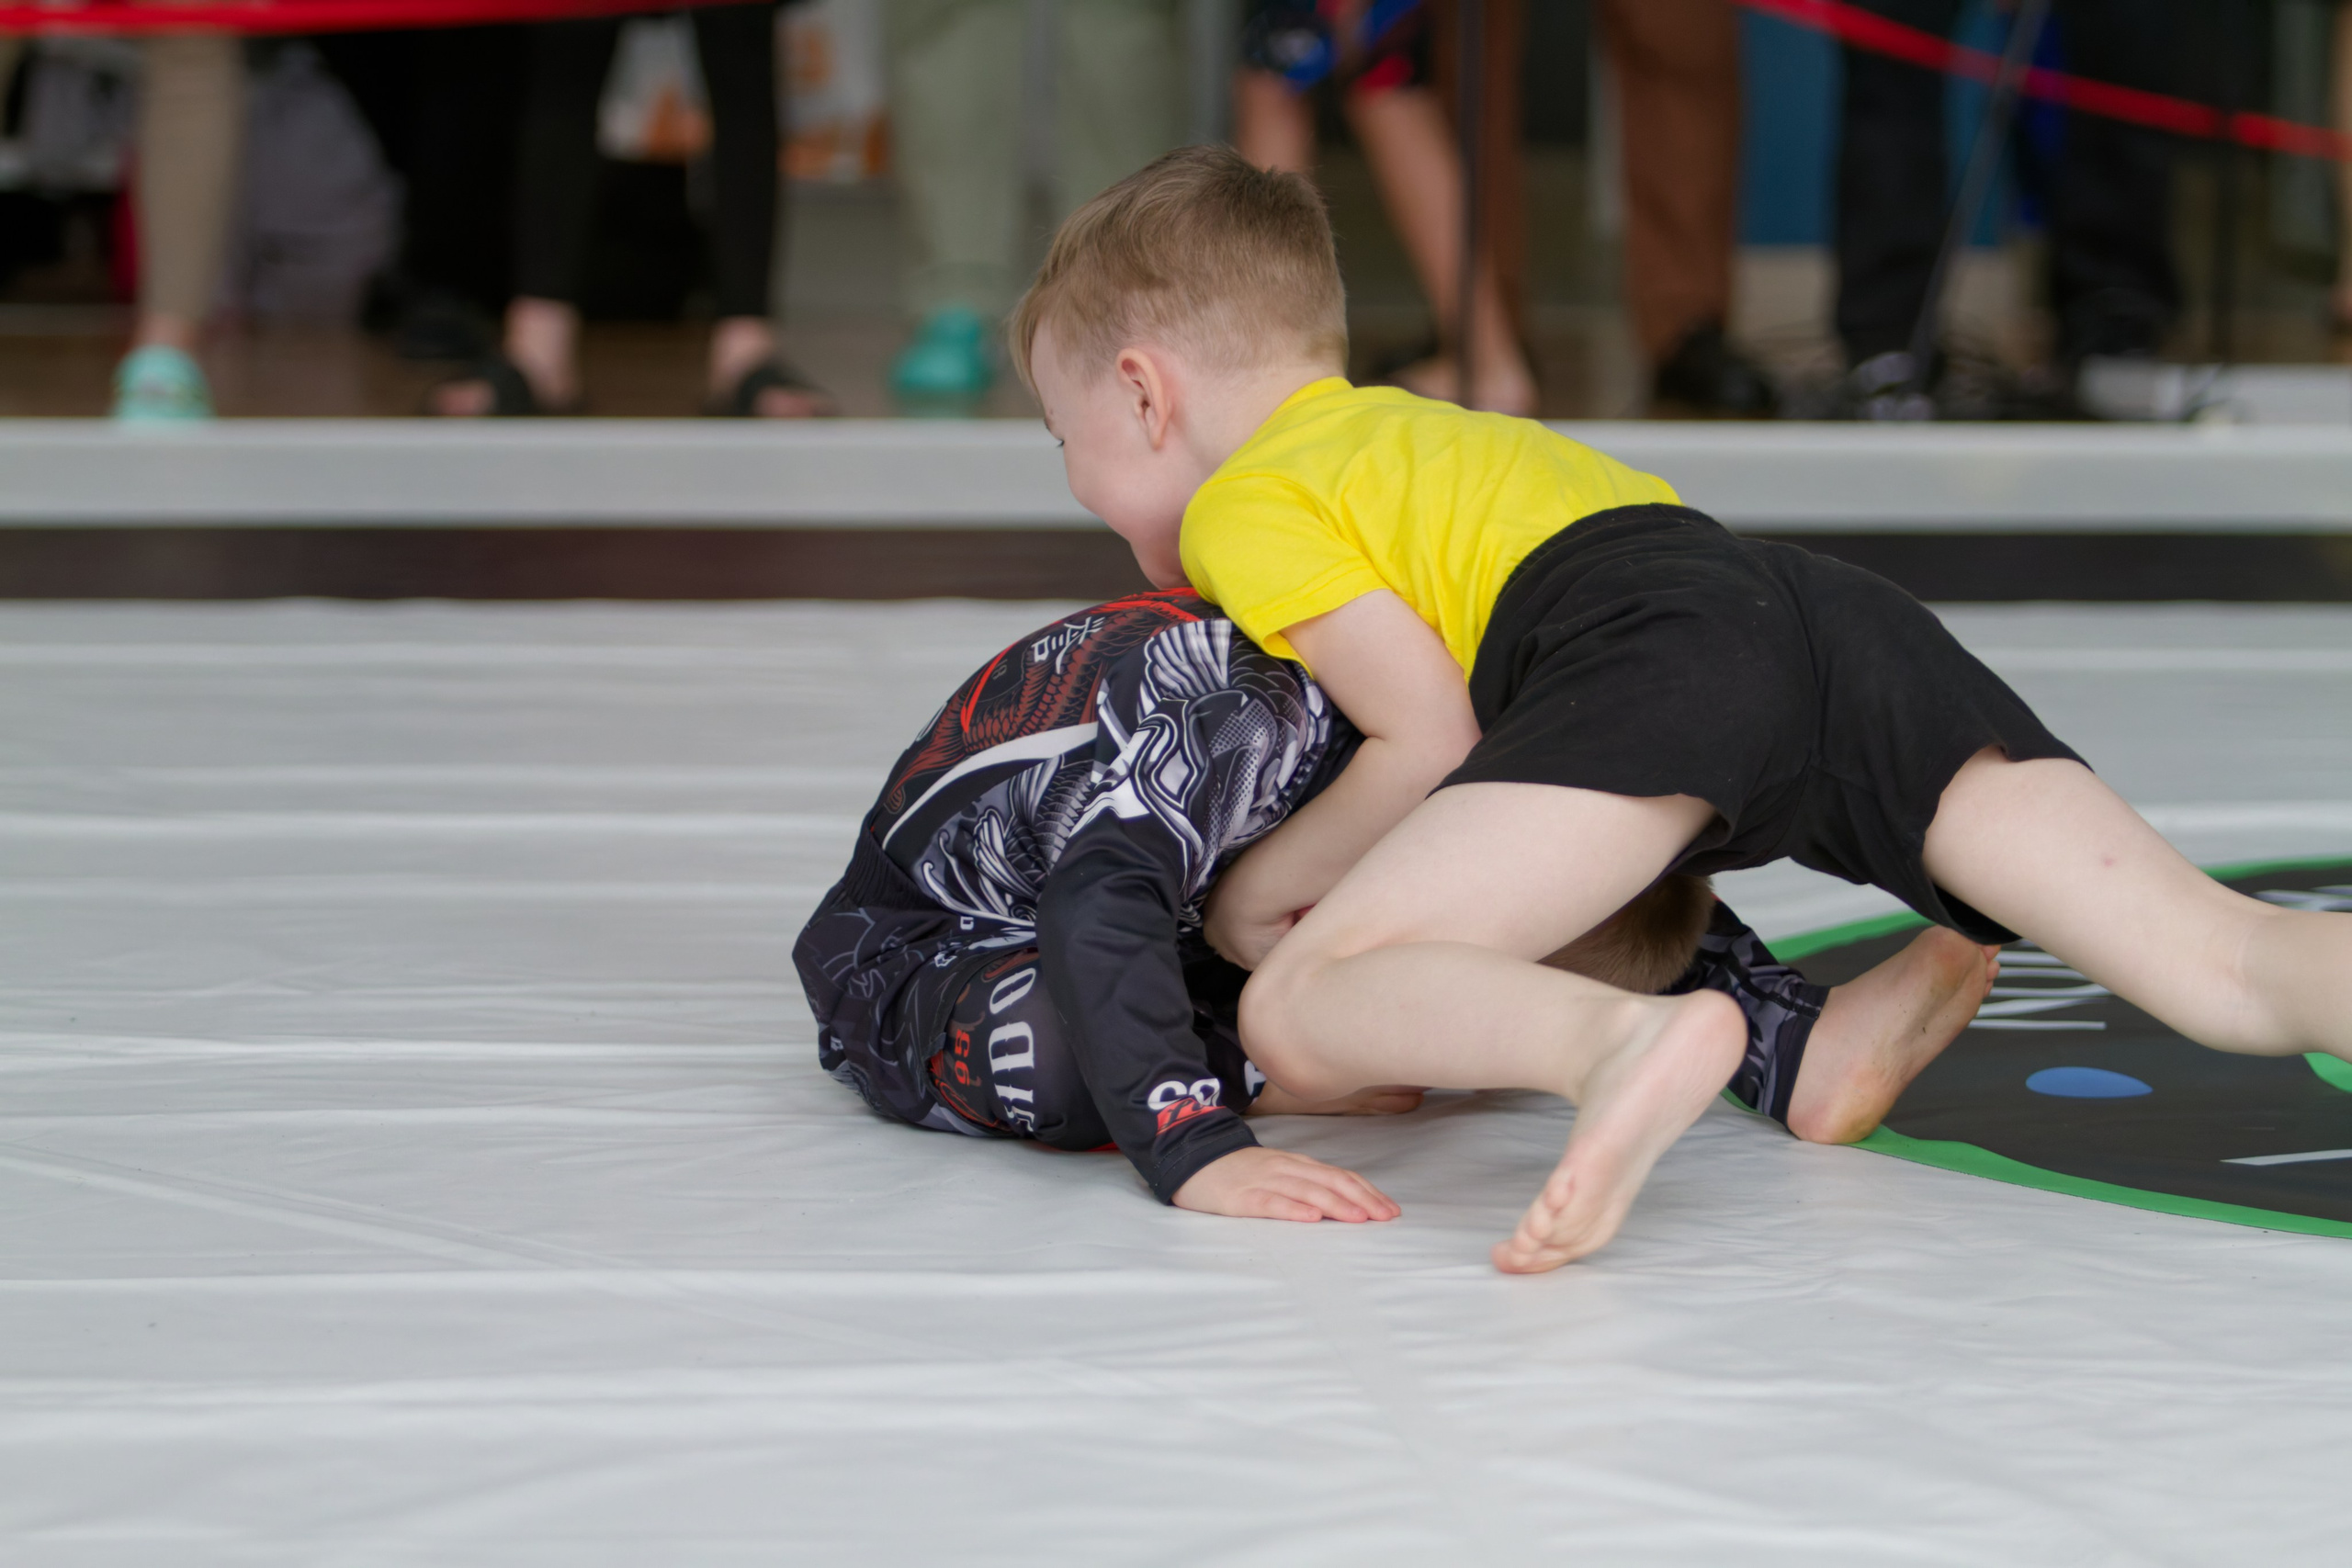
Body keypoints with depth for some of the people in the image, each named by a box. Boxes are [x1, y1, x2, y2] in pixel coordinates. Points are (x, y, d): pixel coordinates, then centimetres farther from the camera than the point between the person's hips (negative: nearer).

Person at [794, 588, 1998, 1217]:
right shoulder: (1232, 720, -41)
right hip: (927, 950, -6)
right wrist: (1195, 1152, -63)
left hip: (1204, 927, 6)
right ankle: (1268, 1069, -18)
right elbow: (1095, 919, -54)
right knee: (1070, 1052, -44)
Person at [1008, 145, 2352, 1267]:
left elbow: (1434, 746, 4)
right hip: (1842, 614, 7)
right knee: (2219, 960, -6)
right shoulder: (1407, 430, 40)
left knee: (1294, 1021, -10)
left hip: (1652, 648, -7)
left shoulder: (1246, 505, 15)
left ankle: (1627, 1045, -39)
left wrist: (1258, 893, 19)